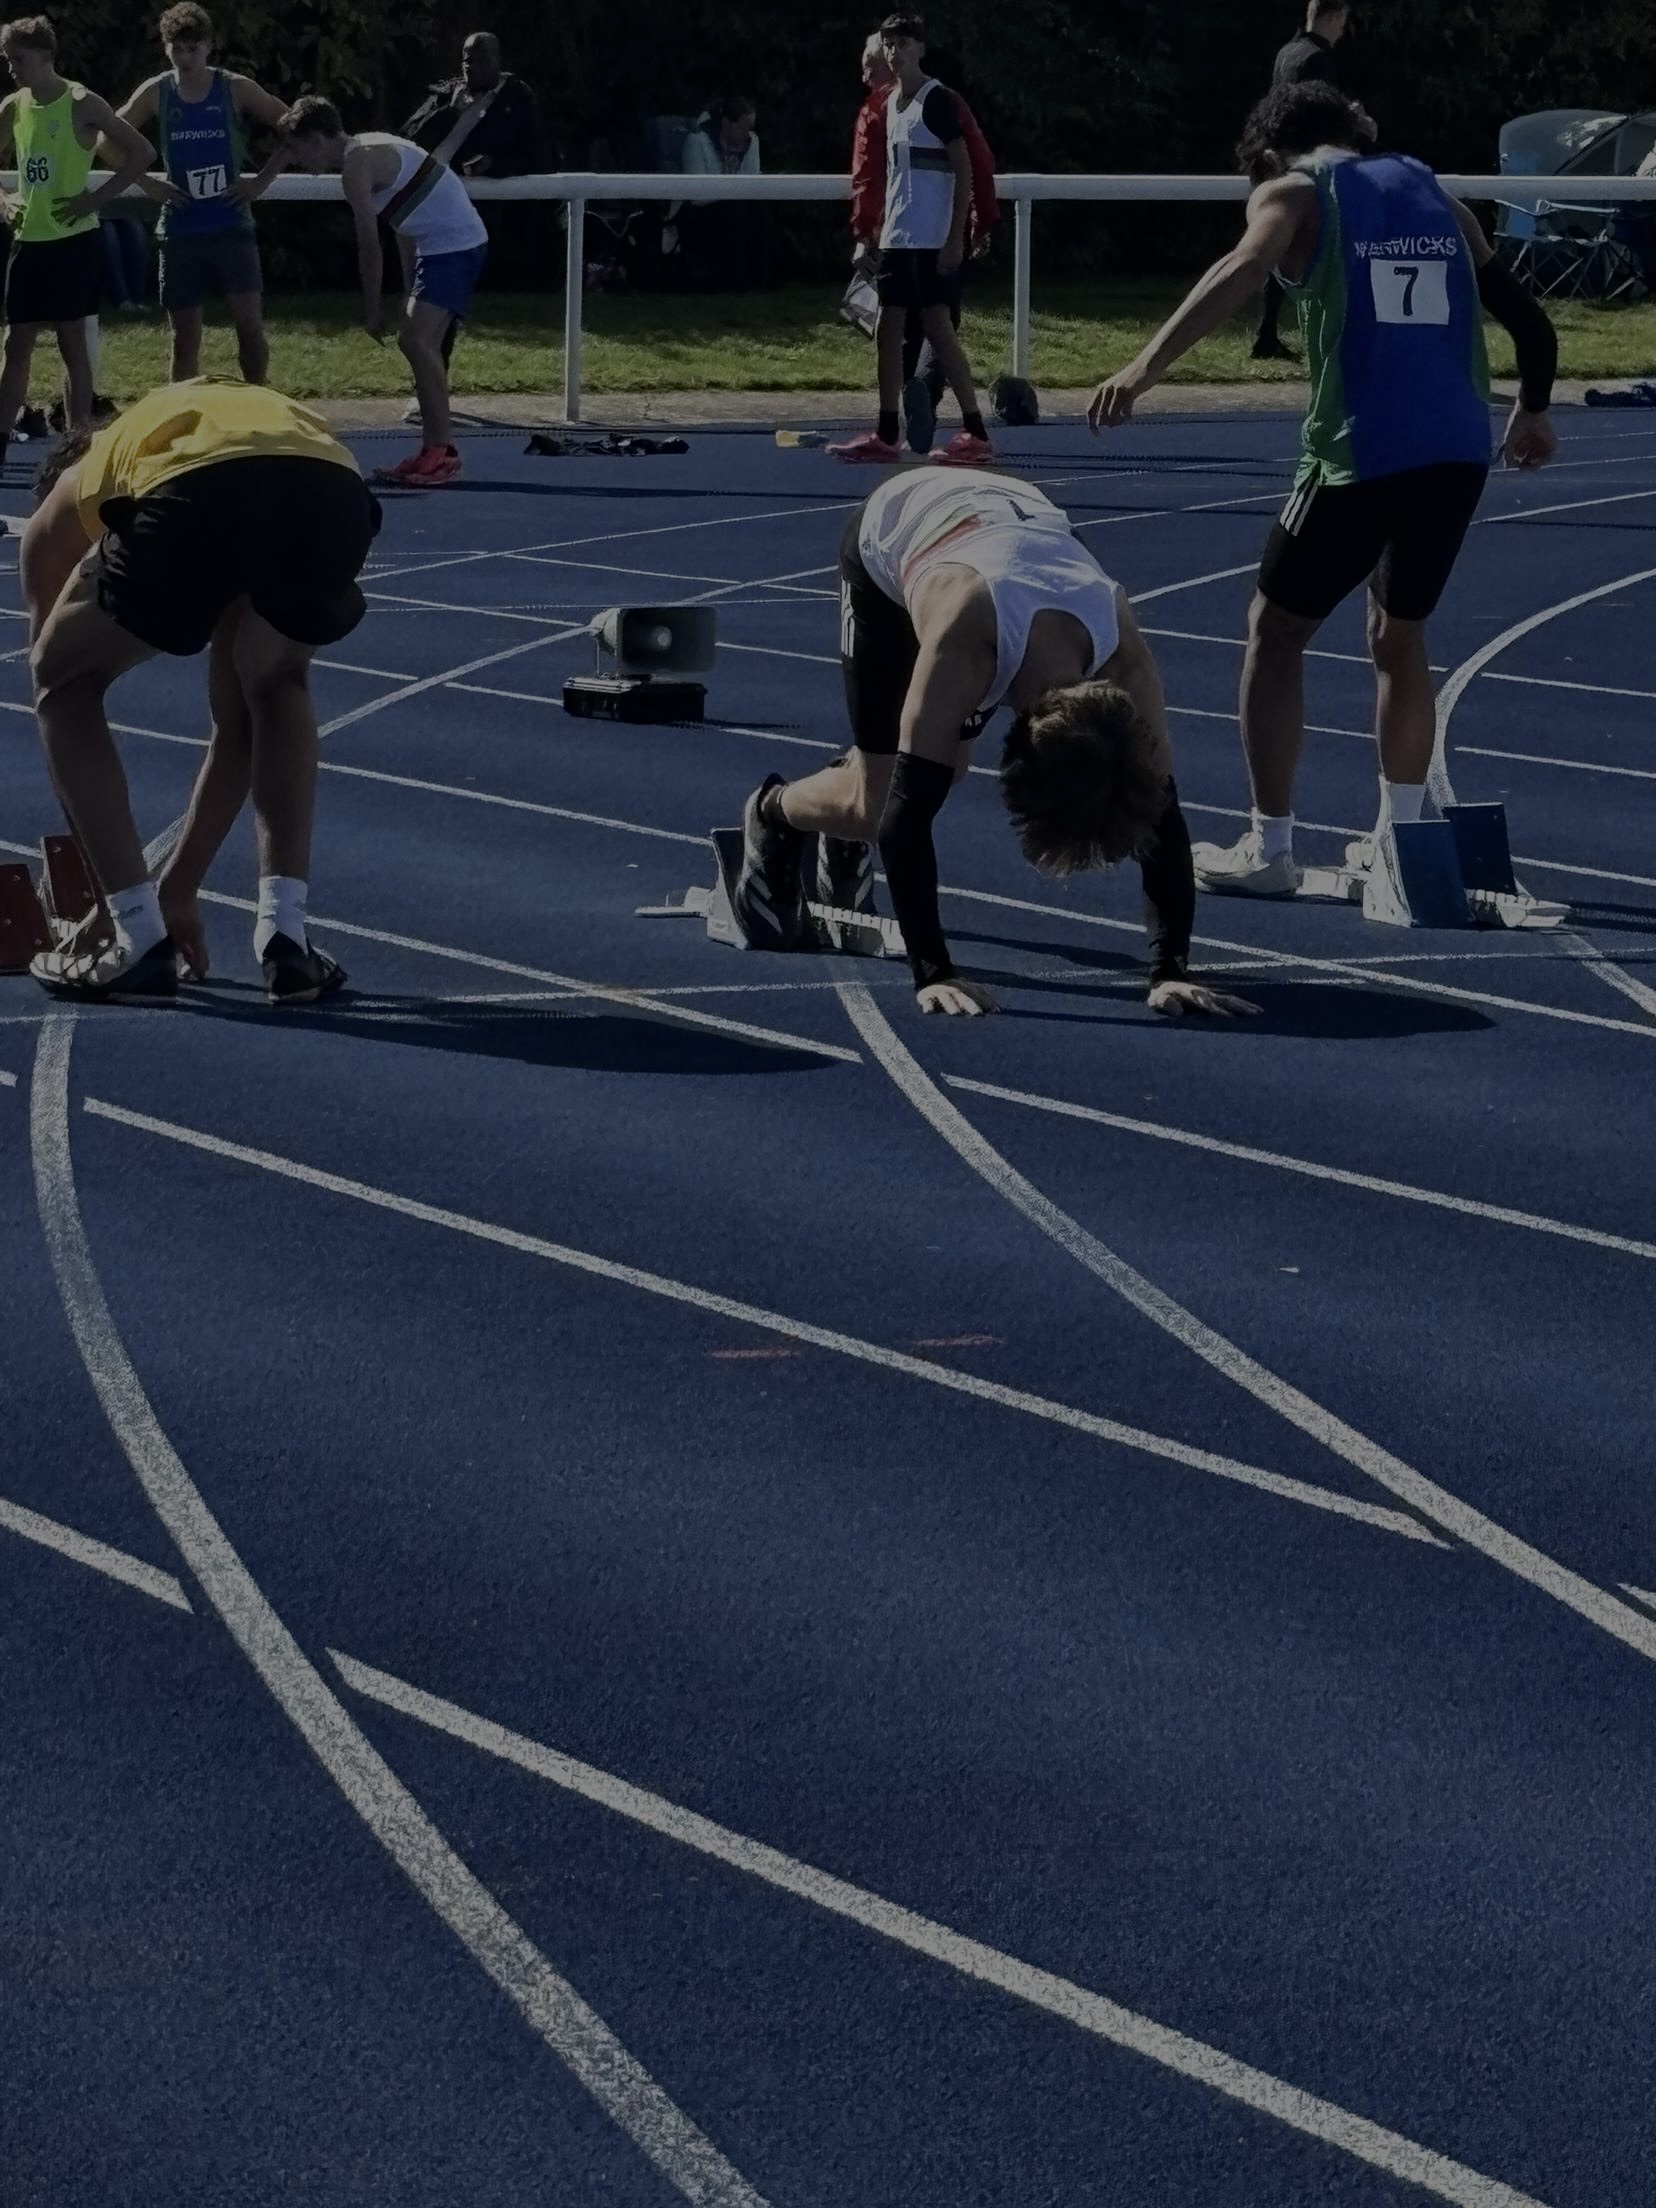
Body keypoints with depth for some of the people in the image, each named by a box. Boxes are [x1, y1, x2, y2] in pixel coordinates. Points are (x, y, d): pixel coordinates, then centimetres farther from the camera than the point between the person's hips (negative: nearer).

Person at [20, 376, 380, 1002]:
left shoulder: (62, 507, 38)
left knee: (65, 680, 25)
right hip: (337, 497, 4)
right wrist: (179, 888, 55)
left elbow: (55, 676, 40)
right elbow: (238, 720, 49)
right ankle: (286, 939, 23)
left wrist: (103, 888, 48)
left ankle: (139, 943, 17)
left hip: (195, 500, -3)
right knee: (276, 685, 35)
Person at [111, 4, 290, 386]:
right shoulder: (155, 93, 1)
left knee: (250, 327, -10)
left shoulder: (235, 89, -3)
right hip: (180, 230, 1)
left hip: (231, 226, -1)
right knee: (184, 339, 4)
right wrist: (148, 185, -1)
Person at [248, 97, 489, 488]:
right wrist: (413, 292, 19)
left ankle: (440, 452, -17)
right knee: (423, 343, 12)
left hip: (455, 246, -10)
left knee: (415, 340, -16)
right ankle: (437, 449, 16)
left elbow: (370, 247, -16)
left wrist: (372, 309, -9)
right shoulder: (370, 148, 14)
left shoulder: (357, 166, -16)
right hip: (442, 245, 10)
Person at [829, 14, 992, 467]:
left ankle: (976, 434, -5)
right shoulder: (891, 104, 15)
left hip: (931, 242, -8)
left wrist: (956, 238, -16)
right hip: (896, 239, 8)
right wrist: (879, 233, 18)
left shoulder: (937, 101, -10)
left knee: (937, 328, -9)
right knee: (887, 331, 7)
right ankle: (886, 436, 12)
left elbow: (964, 169, -12)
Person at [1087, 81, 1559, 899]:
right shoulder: (1433, 196, 19)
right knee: (1399, 637, 24)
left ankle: (1268, 849, 10)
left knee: (1275, 632, 12)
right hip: (1458, 454, 5)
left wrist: (1147, 365, -29)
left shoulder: (1294, 193, 5)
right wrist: (1533, 411, 39)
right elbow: (1527, 318, 21)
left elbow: (1239, 272, -17)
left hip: (1360, 454, -5)